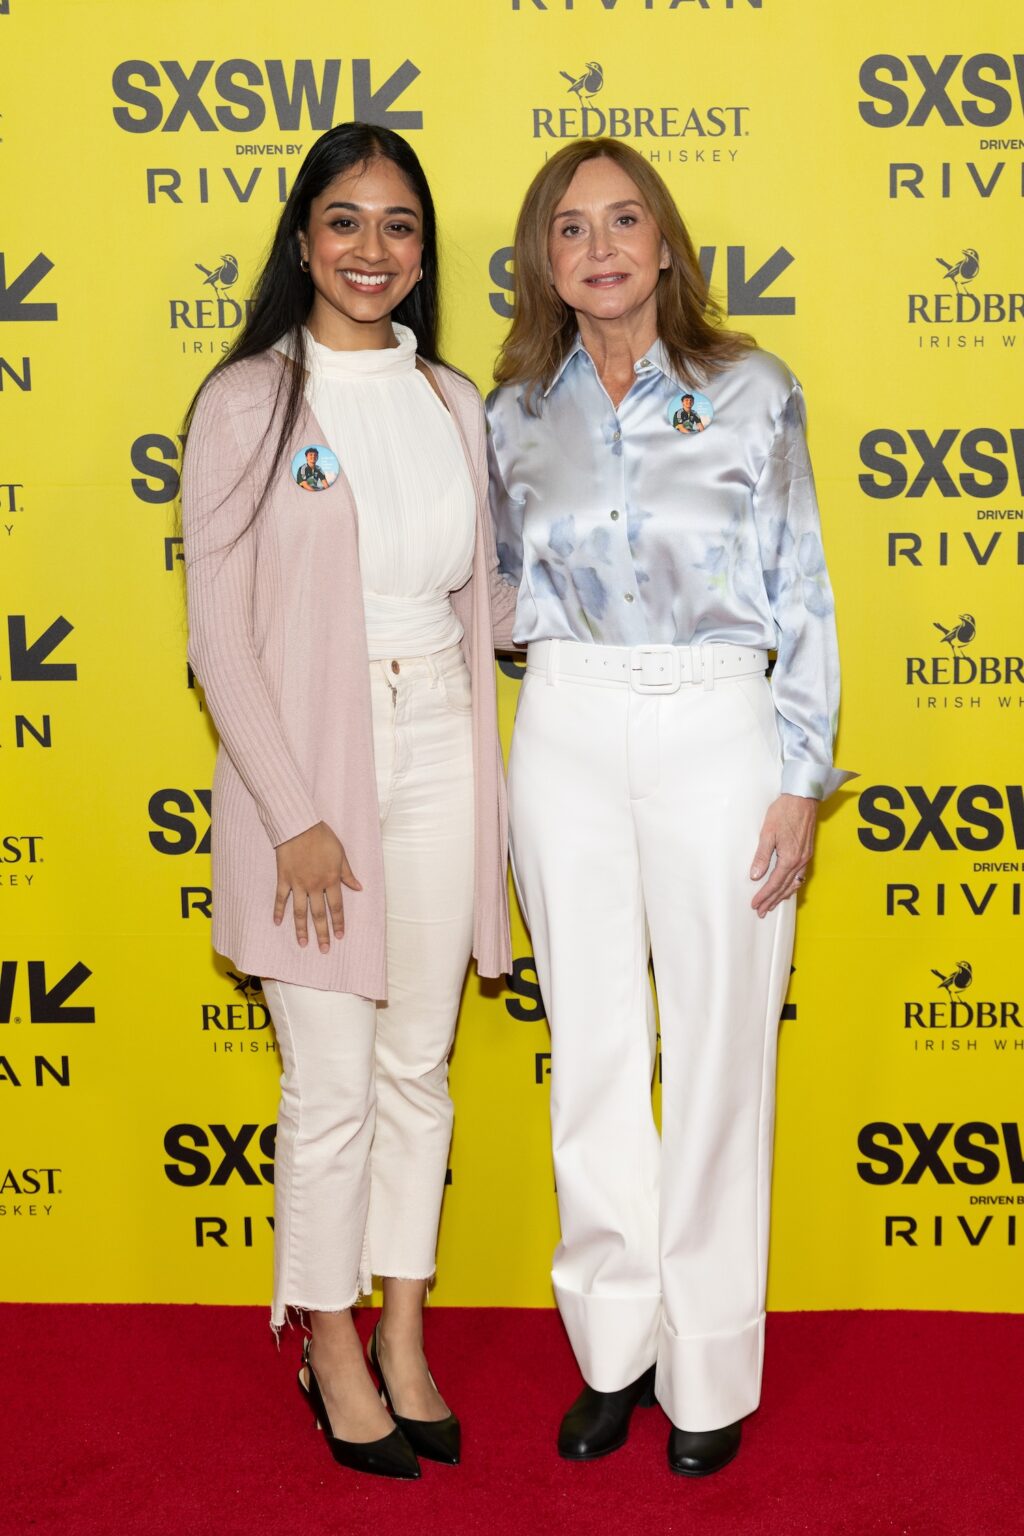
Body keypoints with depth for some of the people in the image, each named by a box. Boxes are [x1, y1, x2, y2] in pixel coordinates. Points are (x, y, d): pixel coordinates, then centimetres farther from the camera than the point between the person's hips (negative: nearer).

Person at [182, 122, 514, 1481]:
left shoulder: (454, 403, 9)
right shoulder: (248, 400, -4)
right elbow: (219, 631, -8)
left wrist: (484, 782, 10)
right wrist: (294, 815, -13)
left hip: (441, 755, 4)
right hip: (306, 760, -4)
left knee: (419, 1065, 12)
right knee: (334, 1084, 2)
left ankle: (404, 1338, 28)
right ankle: (331, 1349, 23)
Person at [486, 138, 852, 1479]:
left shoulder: (754, 392, 0)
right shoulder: (516, 416, 7)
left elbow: (802, 598, -1)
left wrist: (801, 782, -5)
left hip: (717, 731, -2)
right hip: (569, 738, 3)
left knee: (716, 1054, 2)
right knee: (592, 1051, 8)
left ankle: (709, 1369, 18)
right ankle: (614, 1344, 24)